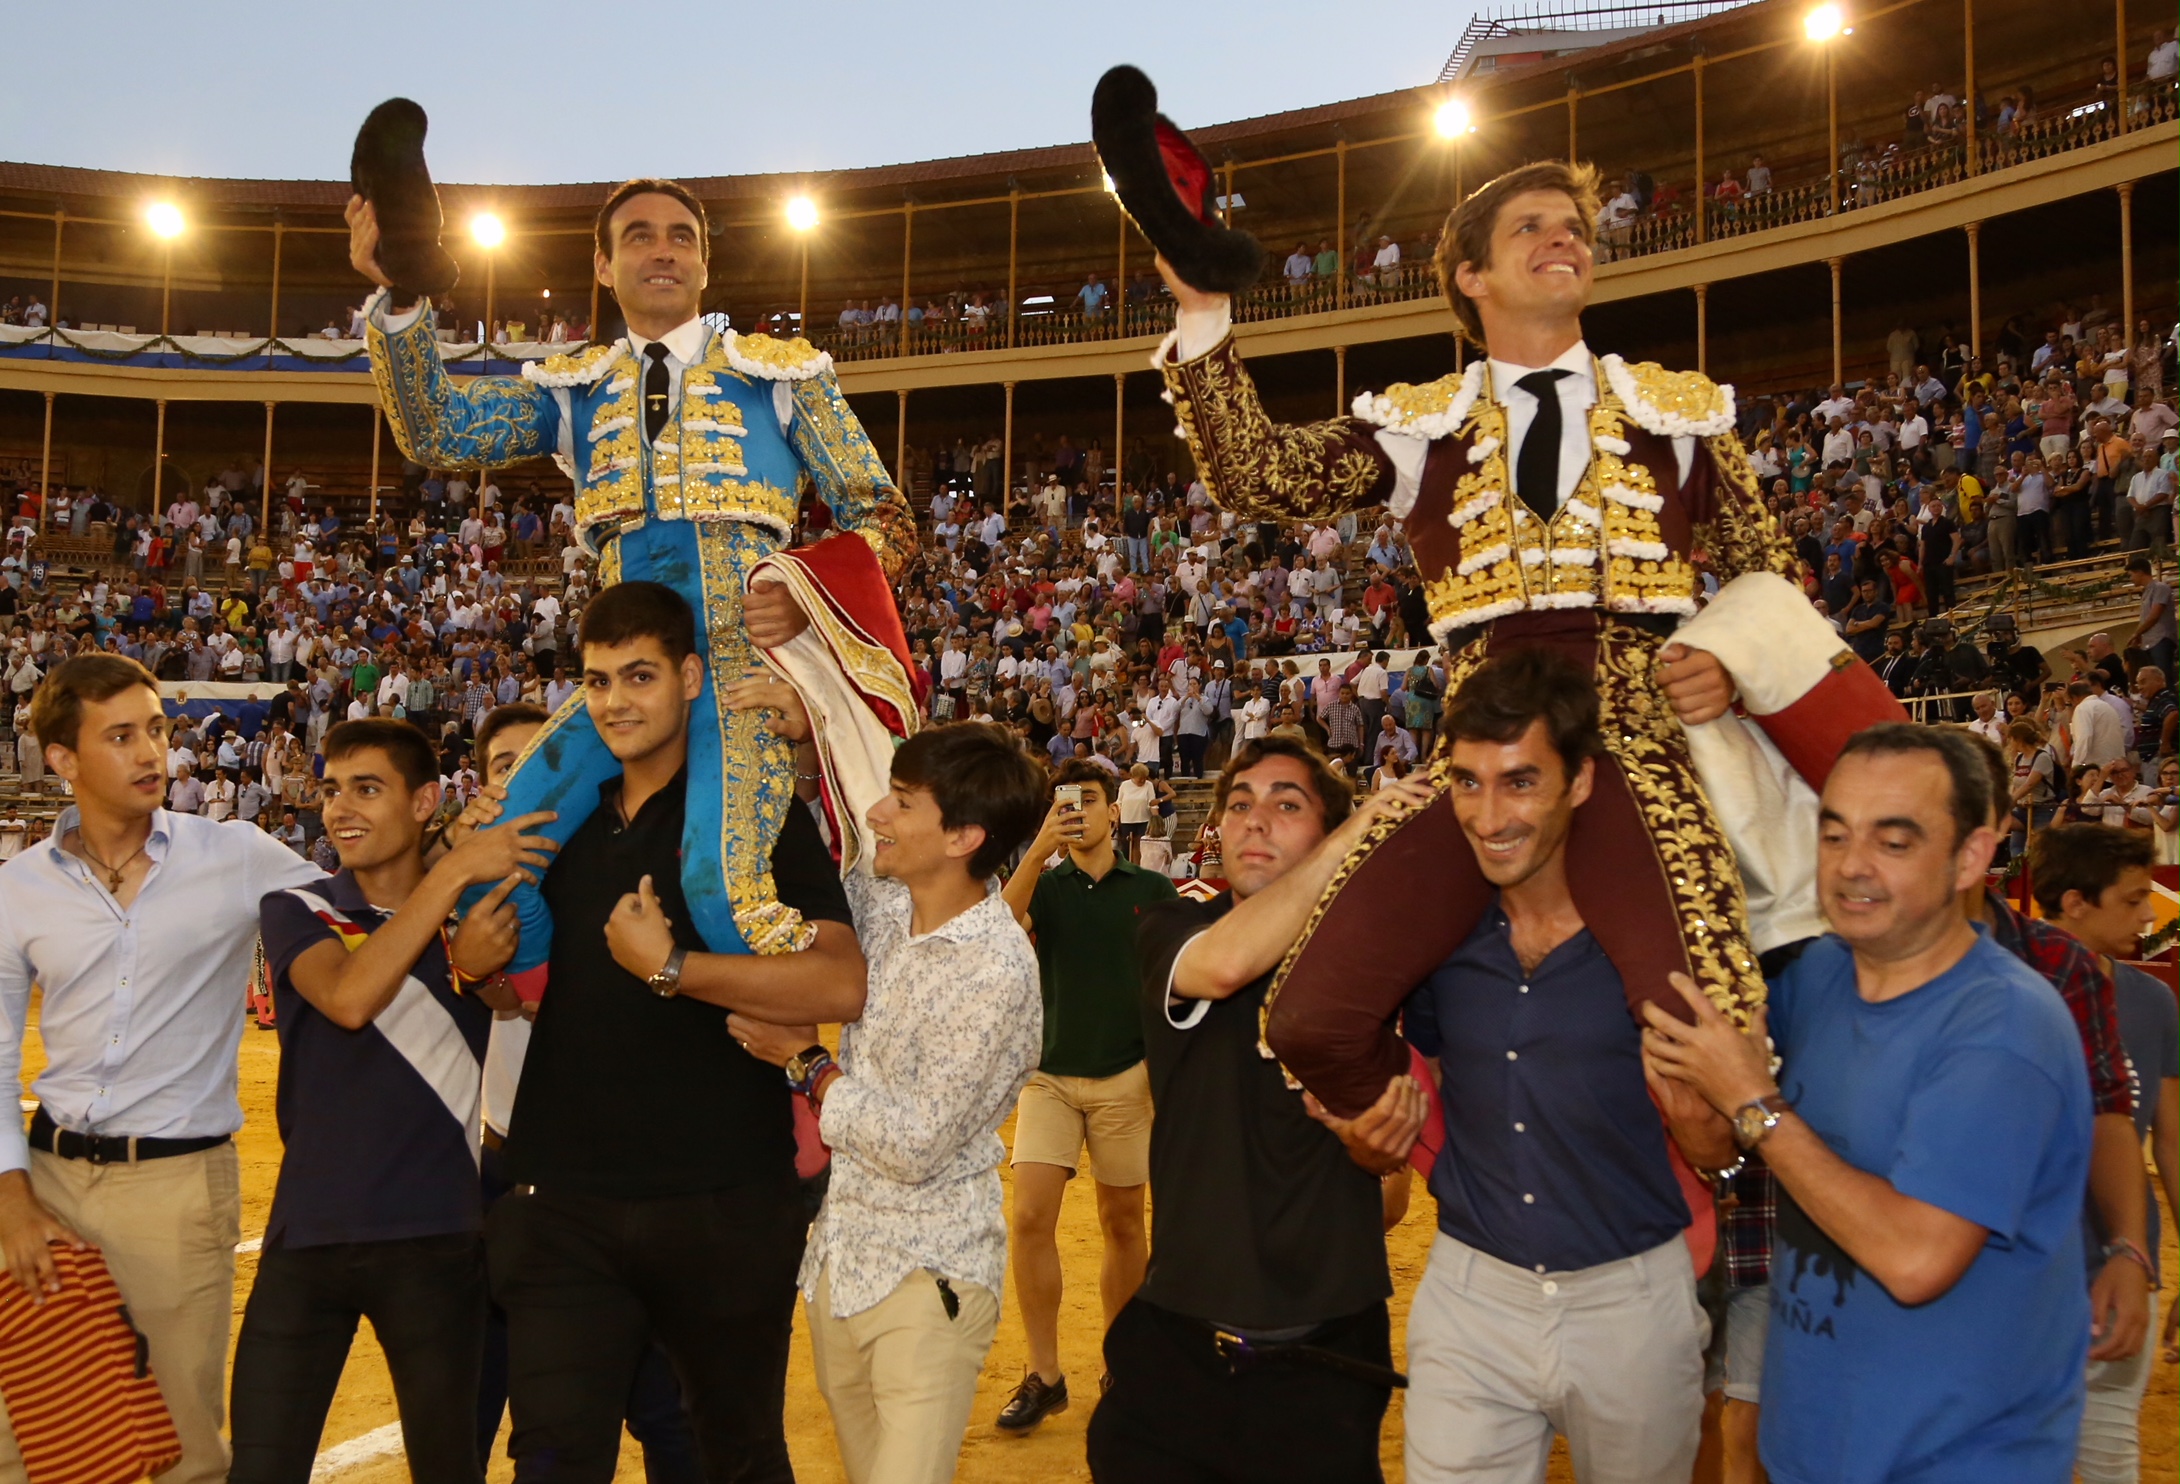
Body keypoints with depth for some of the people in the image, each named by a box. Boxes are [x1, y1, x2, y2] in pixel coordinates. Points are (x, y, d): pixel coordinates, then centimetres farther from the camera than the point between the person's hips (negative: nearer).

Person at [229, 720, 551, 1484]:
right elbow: (349, 998, -20)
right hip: (308, 1232, 0)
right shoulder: (296, 910, 0)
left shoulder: (479, 914, 4)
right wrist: (452, 871, -23)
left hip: (436, 1239, 0)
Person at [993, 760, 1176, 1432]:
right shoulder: (1045, 886, 4)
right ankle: (1044, 1374, 3)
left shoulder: (1153, 890, 3)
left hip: (1127, 1076, 0)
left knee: (1122, 1223, 8)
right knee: (1031, 1216, -9)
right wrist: (1038, 852, -27)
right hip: (1049, 1074, 1)